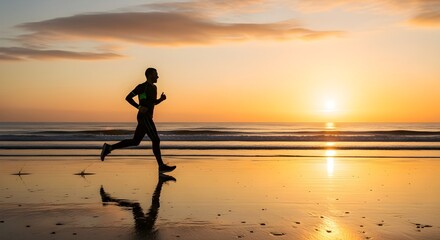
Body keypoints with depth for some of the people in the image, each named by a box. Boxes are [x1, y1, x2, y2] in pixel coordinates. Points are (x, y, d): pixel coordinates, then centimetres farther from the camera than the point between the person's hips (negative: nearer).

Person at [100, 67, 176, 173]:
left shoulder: (154, 87, 18)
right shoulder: (142, 86, -8)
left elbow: (154, 102, 30)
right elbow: (128, 97, -6)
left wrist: (162, 98, 9)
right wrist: (139, 107, -17)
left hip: (147, 118, 10)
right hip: (144, 118, -10)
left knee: (135, 141, 12)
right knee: (156, 140, -10)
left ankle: (109, 147, 15)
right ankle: (161, 166, -7)